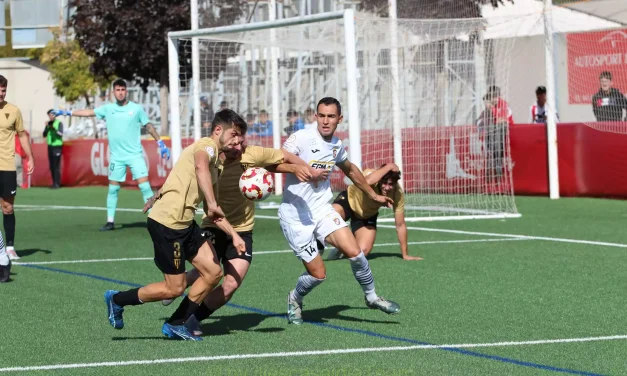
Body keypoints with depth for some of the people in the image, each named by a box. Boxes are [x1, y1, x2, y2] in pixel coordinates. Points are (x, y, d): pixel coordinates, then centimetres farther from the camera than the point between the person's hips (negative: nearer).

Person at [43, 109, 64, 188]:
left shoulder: (59, 123, -5)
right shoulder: (48, 123, 11)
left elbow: (61, 134, -14)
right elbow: (44, 135, 7)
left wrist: (54, 128, -27)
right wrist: (47, 127, -8)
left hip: (57, 146, -6)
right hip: (50, 146, 6)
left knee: (56, 166, -11)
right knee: (51, 166, 6)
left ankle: (57, 183, -11)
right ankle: (54, 183, 11)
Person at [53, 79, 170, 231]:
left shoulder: (136, 108, -2)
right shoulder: (108, 109, 4)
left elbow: (149, 126, 5)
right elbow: (88, 112, 10)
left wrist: (161, 144, 3)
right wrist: (66, 112, 7)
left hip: (135, 155, -3)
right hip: (116, 157, 3)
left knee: (144, 185, -11)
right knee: (113, 189, 7)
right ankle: (110, 221, 16)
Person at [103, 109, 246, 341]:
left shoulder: (216, 163, 21)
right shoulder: (207, 146, -8)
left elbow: (211, 212, 24)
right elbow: (200, 166, -35)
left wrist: (234, 235, 15)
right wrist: (212, 204, -42)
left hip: (184, 223, 10)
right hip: (167, 222, -10)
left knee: (213, 272, 5)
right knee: (174, 288, -4)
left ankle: (176, 325, 16)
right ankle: (117, 300, 15)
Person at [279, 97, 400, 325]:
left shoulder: (337, 146, 7)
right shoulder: (302, 139, -14)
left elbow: (350, 170, 27)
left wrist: (373, 195, 35)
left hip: (321, 209, 5)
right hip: (295, 217, -5)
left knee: (354, 252, -15)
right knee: (318, 274, -6)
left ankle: (371, 297, 9)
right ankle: (295, 300, 27)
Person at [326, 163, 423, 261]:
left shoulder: (398, 193, -27)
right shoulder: (370, 174, -35)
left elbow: (400, 225, -18)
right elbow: (368, 182, -63)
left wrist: (405, 255, -16)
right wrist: (389, 166, -52)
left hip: (368, 215, 3)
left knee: (363, 251, -15)